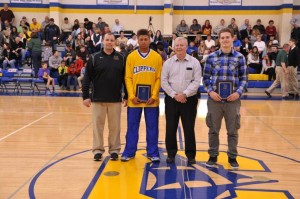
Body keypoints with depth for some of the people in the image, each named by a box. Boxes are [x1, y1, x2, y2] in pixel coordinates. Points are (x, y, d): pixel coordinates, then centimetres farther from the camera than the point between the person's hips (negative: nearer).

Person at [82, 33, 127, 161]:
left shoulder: (121, 58, 5)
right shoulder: (94, 58, 1)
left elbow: (125, 78, 7)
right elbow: (87, 78, 0)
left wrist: (127, 96, 5)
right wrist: (85, 96, -5)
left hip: (116, 100, 1)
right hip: (98, 99, -1)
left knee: (115, 126, 7)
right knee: (98, 125, 6)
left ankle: (114, 150, 20)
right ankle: (98, 150, 18)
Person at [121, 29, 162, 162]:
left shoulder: (157, 57, 3)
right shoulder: (131, 57, 4)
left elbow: (159, 78, 0)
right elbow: (128, 78, 1)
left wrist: (154, 96, -9)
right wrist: (132, 96, -9)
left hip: (151, 99, 0)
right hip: (134, 99, 0)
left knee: (152, 127, 7)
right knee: (132, 127, 8)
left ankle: (152, 153, 18)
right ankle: (129, 152, 19)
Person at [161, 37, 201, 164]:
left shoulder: (194, 62, 1)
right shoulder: (168, 63, 5)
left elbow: (196, 81, -5)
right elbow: (164, 82, 1)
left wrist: (184, 94, -14)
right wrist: (174, 95, -9)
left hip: (189, 99, -1)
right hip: (171, 99, 2)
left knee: (189, 128, 3)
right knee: (170, 128, 6)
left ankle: (191, 155, 15)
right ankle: (171, 154, 19)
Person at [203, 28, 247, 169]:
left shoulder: (239, 57, 3)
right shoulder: (211, 57, 2)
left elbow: (243, 78, 5)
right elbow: (206, 77, 5)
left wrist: (238, 92, -10)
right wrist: (210, 91, -10)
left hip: (233, 99, 0)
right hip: (214, 98, 0)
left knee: (233, 130, 9)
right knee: (213, 129, 9)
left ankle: (232, 157, 25)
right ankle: (213, 156, 24)